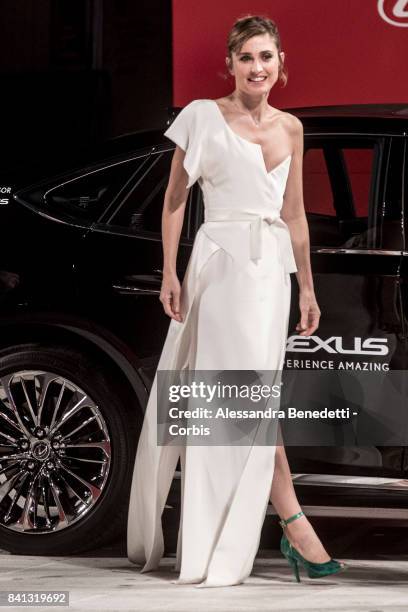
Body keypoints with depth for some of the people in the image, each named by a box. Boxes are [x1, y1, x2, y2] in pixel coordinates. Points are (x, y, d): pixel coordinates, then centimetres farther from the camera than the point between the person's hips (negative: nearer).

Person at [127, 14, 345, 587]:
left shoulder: (289, 127, 13)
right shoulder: (204, 116, -1)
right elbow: (174, 198, 1)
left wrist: (306, 286, 16)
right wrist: (171, 273, -6)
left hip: (271, 266, 5)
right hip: (222, 259, -5)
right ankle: (293, 524, -14)